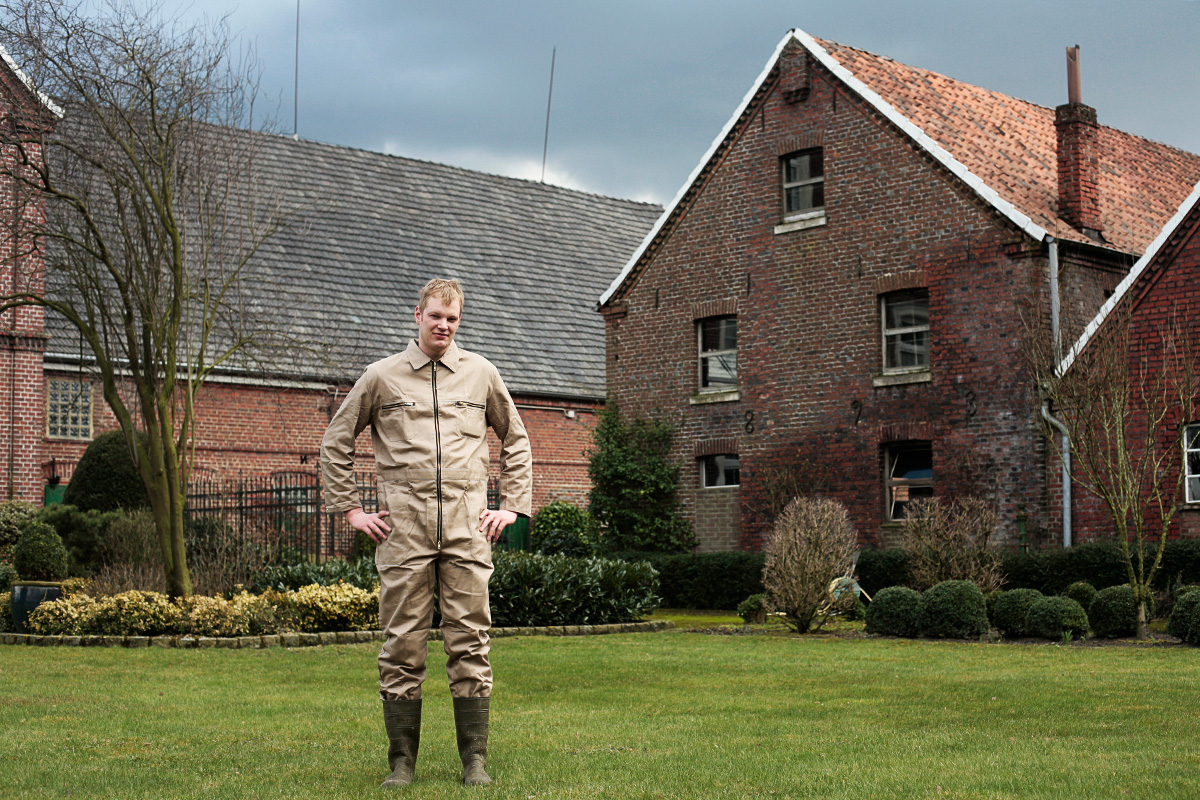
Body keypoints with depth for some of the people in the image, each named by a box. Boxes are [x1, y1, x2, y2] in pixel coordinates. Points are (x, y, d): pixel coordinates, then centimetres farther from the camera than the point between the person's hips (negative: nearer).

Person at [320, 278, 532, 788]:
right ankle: (402, 761, 9)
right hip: (403, 531, -1)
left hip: (467, 530, 1)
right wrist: (351, 510, 8)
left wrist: (513, 506, 13)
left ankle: (475, 760, 8)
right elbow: (335, 443, 14)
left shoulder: (481, 374, 12)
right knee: (403, 646, 1)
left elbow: (516, 441, 22)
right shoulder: (382, 377, 7)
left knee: (469, 643, 1)